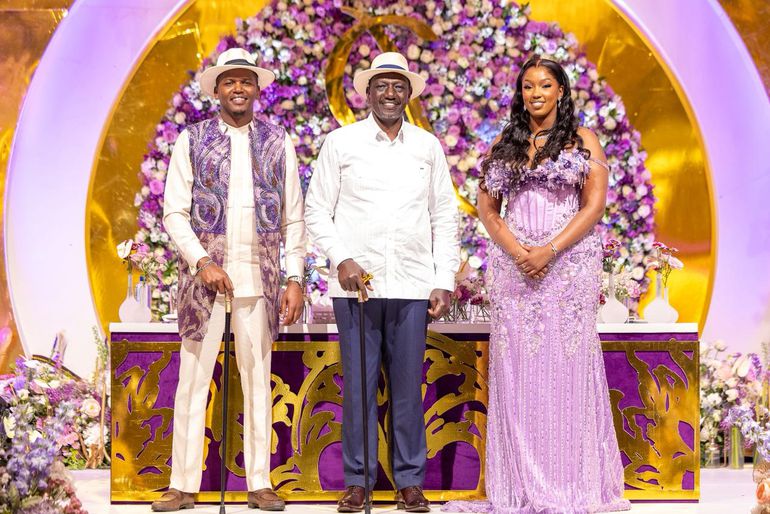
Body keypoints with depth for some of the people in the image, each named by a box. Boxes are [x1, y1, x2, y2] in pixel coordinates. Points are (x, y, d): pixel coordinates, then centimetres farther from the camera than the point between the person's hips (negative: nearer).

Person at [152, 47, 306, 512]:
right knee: (193, 380, 0)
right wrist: (202, 261, -11)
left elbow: (294, 220, 9)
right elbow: (174, 213, 1)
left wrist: (295, 279, 1)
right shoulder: (191, 140, 7)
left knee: (258, 382, 5)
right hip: (205, 274, -1)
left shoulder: (279, 143, 10)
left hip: (260, 279, 1)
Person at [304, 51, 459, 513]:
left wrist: (445, 281, 4)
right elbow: (317, 211, 5)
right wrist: (342, 259, -8)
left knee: (408, 385, 3)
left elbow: (445, 217, 11)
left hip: (413, 285, 1)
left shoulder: (428, 146, 11)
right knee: (358, 384, 2)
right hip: (356, 284, -1)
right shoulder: (341, 142, 6)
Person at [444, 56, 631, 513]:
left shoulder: (583, 141, 7)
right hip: (513, 265, 3)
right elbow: (487, 207, 9)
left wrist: (549, 250, -13)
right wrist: (517, 252, -7)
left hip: (569, 264, -2)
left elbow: (595, 205, -2)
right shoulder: (505, 144, 15)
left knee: (567, 366, -4)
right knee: (516, 369, 0)